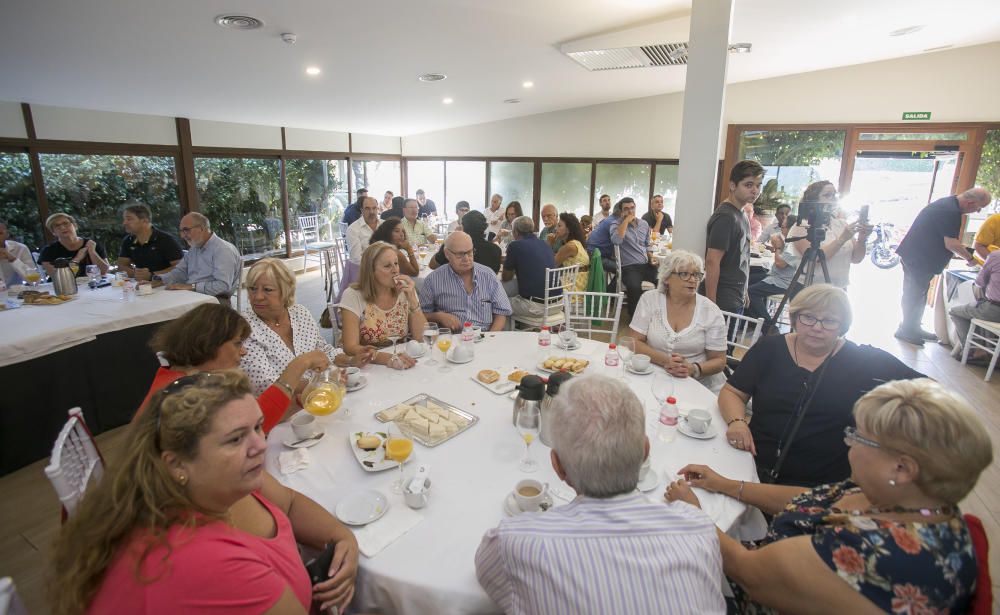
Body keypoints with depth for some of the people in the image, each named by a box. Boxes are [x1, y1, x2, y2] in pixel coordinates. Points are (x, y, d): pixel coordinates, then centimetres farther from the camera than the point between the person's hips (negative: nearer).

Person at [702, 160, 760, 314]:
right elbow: (712, 262, -21)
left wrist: (744, 292, 20)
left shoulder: (741, 214, 11)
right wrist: (711, 305, -23)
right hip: (724, 302, -9)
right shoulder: (725, 217, -17)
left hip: (737, 300, 9)